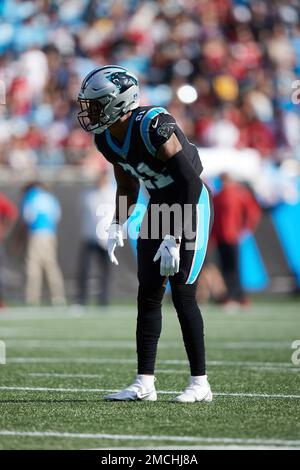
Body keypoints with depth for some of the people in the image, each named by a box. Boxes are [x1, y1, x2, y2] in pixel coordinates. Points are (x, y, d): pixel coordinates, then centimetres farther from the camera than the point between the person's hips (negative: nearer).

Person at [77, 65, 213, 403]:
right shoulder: (106, 139, -2)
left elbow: (190, 182, -27)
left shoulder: (154, 127, -28)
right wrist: (116, 226, 4)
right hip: (159, 207, 8)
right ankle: (144, 383, 7)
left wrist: (173, 238, -28)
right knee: (148, 294, 4)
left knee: (182, 294, -10)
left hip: (191, 204, -8)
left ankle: (200, 384, -2)